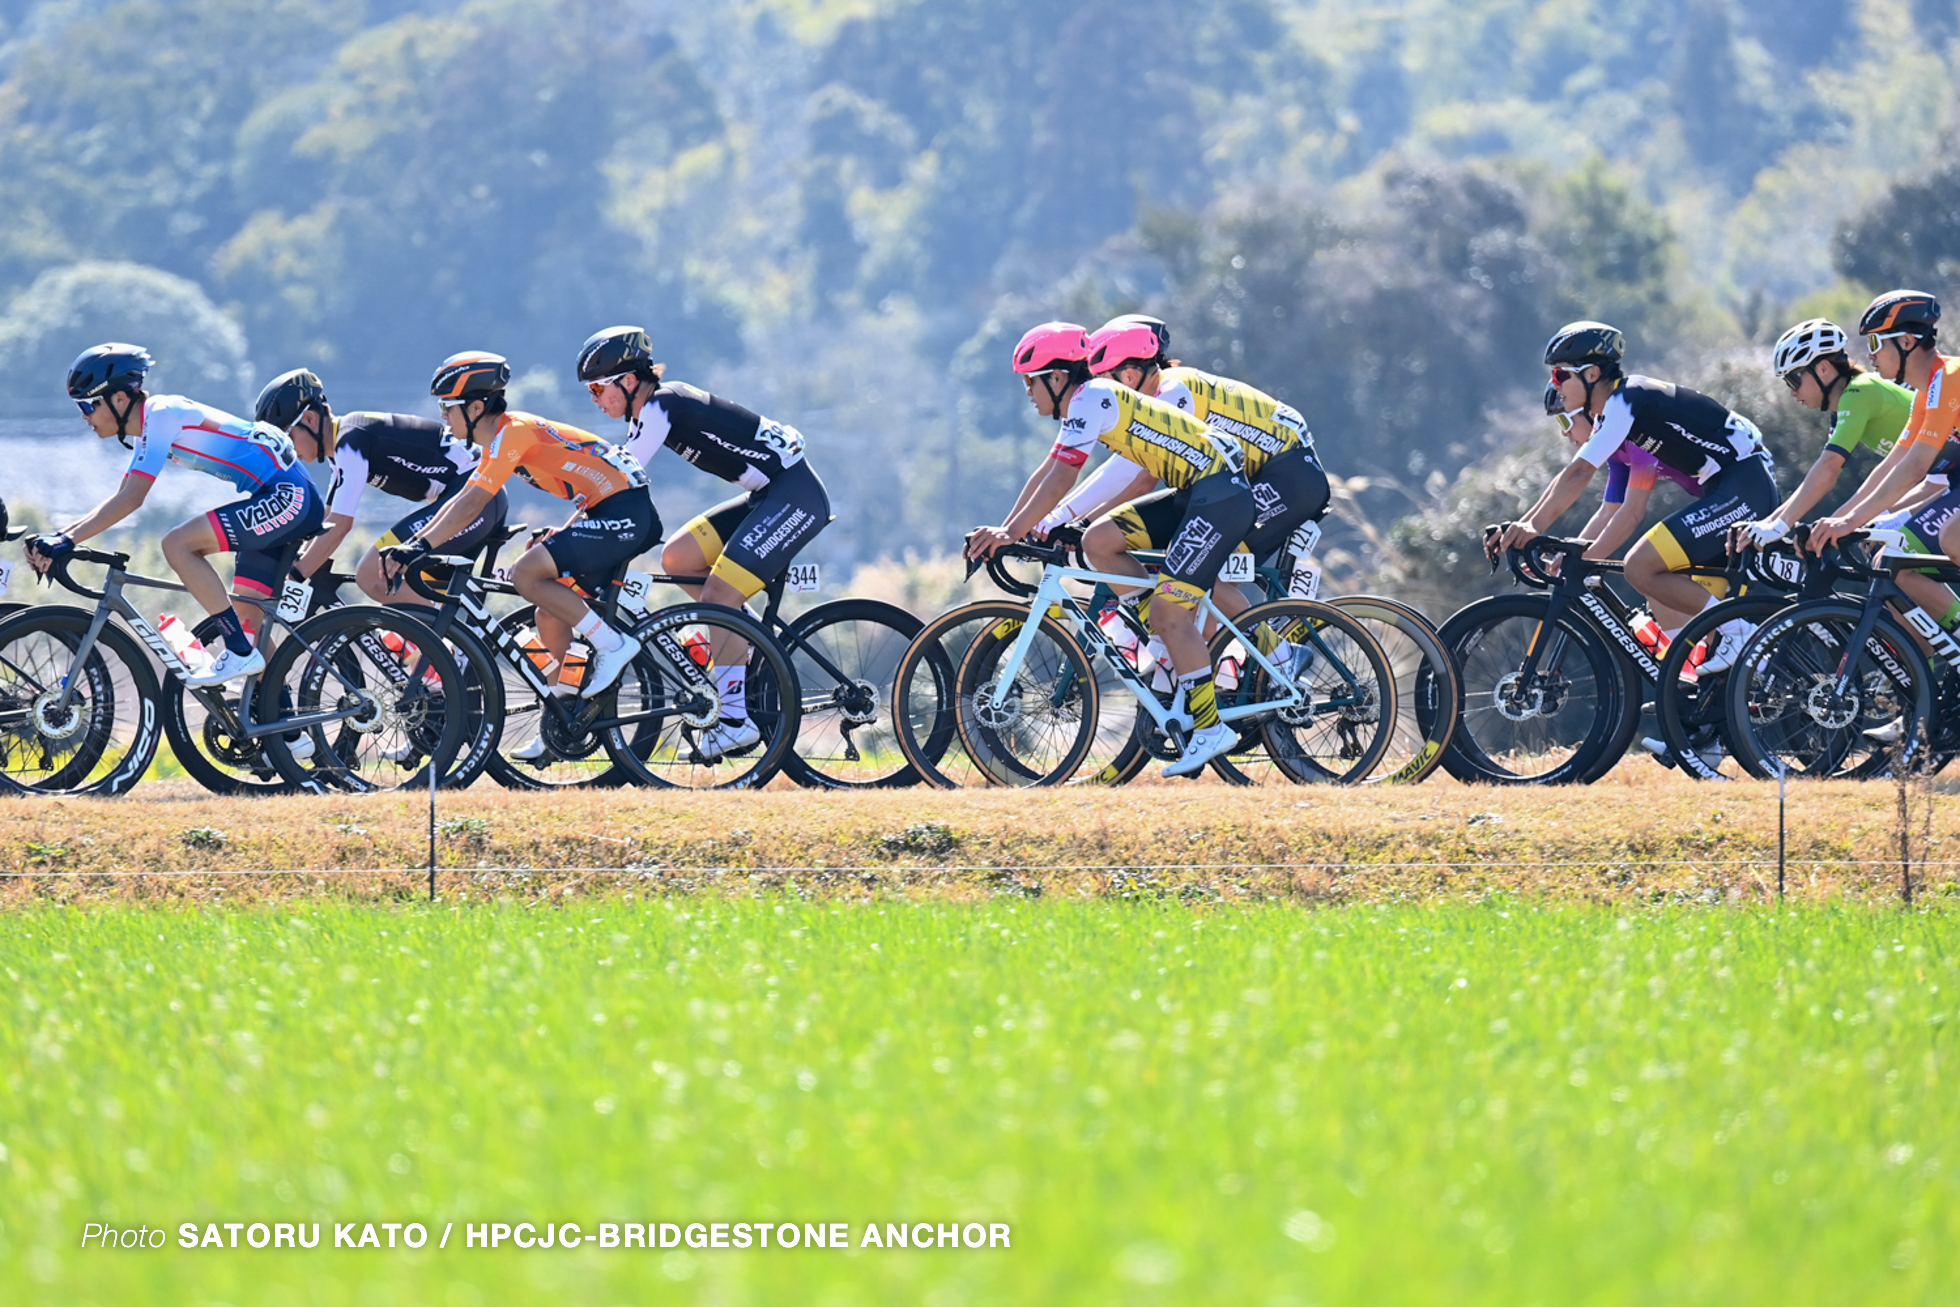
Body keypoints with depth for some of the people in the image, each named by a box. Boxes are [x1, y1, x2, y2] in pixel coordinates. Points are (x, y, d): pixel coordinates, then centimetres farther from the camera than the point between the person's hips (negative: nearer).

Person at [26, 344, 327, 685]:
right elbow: (121, 499, 21)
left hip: (286, 496, -10)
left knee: (177, 543, -18)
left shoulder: (161, 414, -14)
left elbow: (131, 499, -20)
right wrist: (57, 538, 10)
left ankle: (240, 652, -14)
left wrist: (67, 541, -21)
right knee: (245, 613, 10)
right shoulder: (149, 428, 16)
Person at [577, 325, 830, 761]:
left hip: (795, 495, -10)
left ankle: (735, 720, -13)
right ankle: (756, 640, 8)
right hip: (767, 496, 10)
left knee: (717, 594, -15)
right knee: (677, 558, 2)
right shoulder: (652, 409, 11)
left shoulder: (659, 409, -17)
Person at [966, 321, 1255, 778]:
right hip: (1196, 494, 10)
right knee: (1098, 541, 5)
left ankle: (1210, 728, -11)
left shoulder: (1090, 400, -13)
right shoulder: (1086, 403, 17)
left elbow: (1062, 476, -21)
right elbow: (1046, 473, 21)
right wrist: (1003, 529, 16)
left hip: (1220, 496, -10)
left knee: (1167, 608, -14)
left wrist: (1013, 532, -22)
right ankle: (1176, 640, 7)